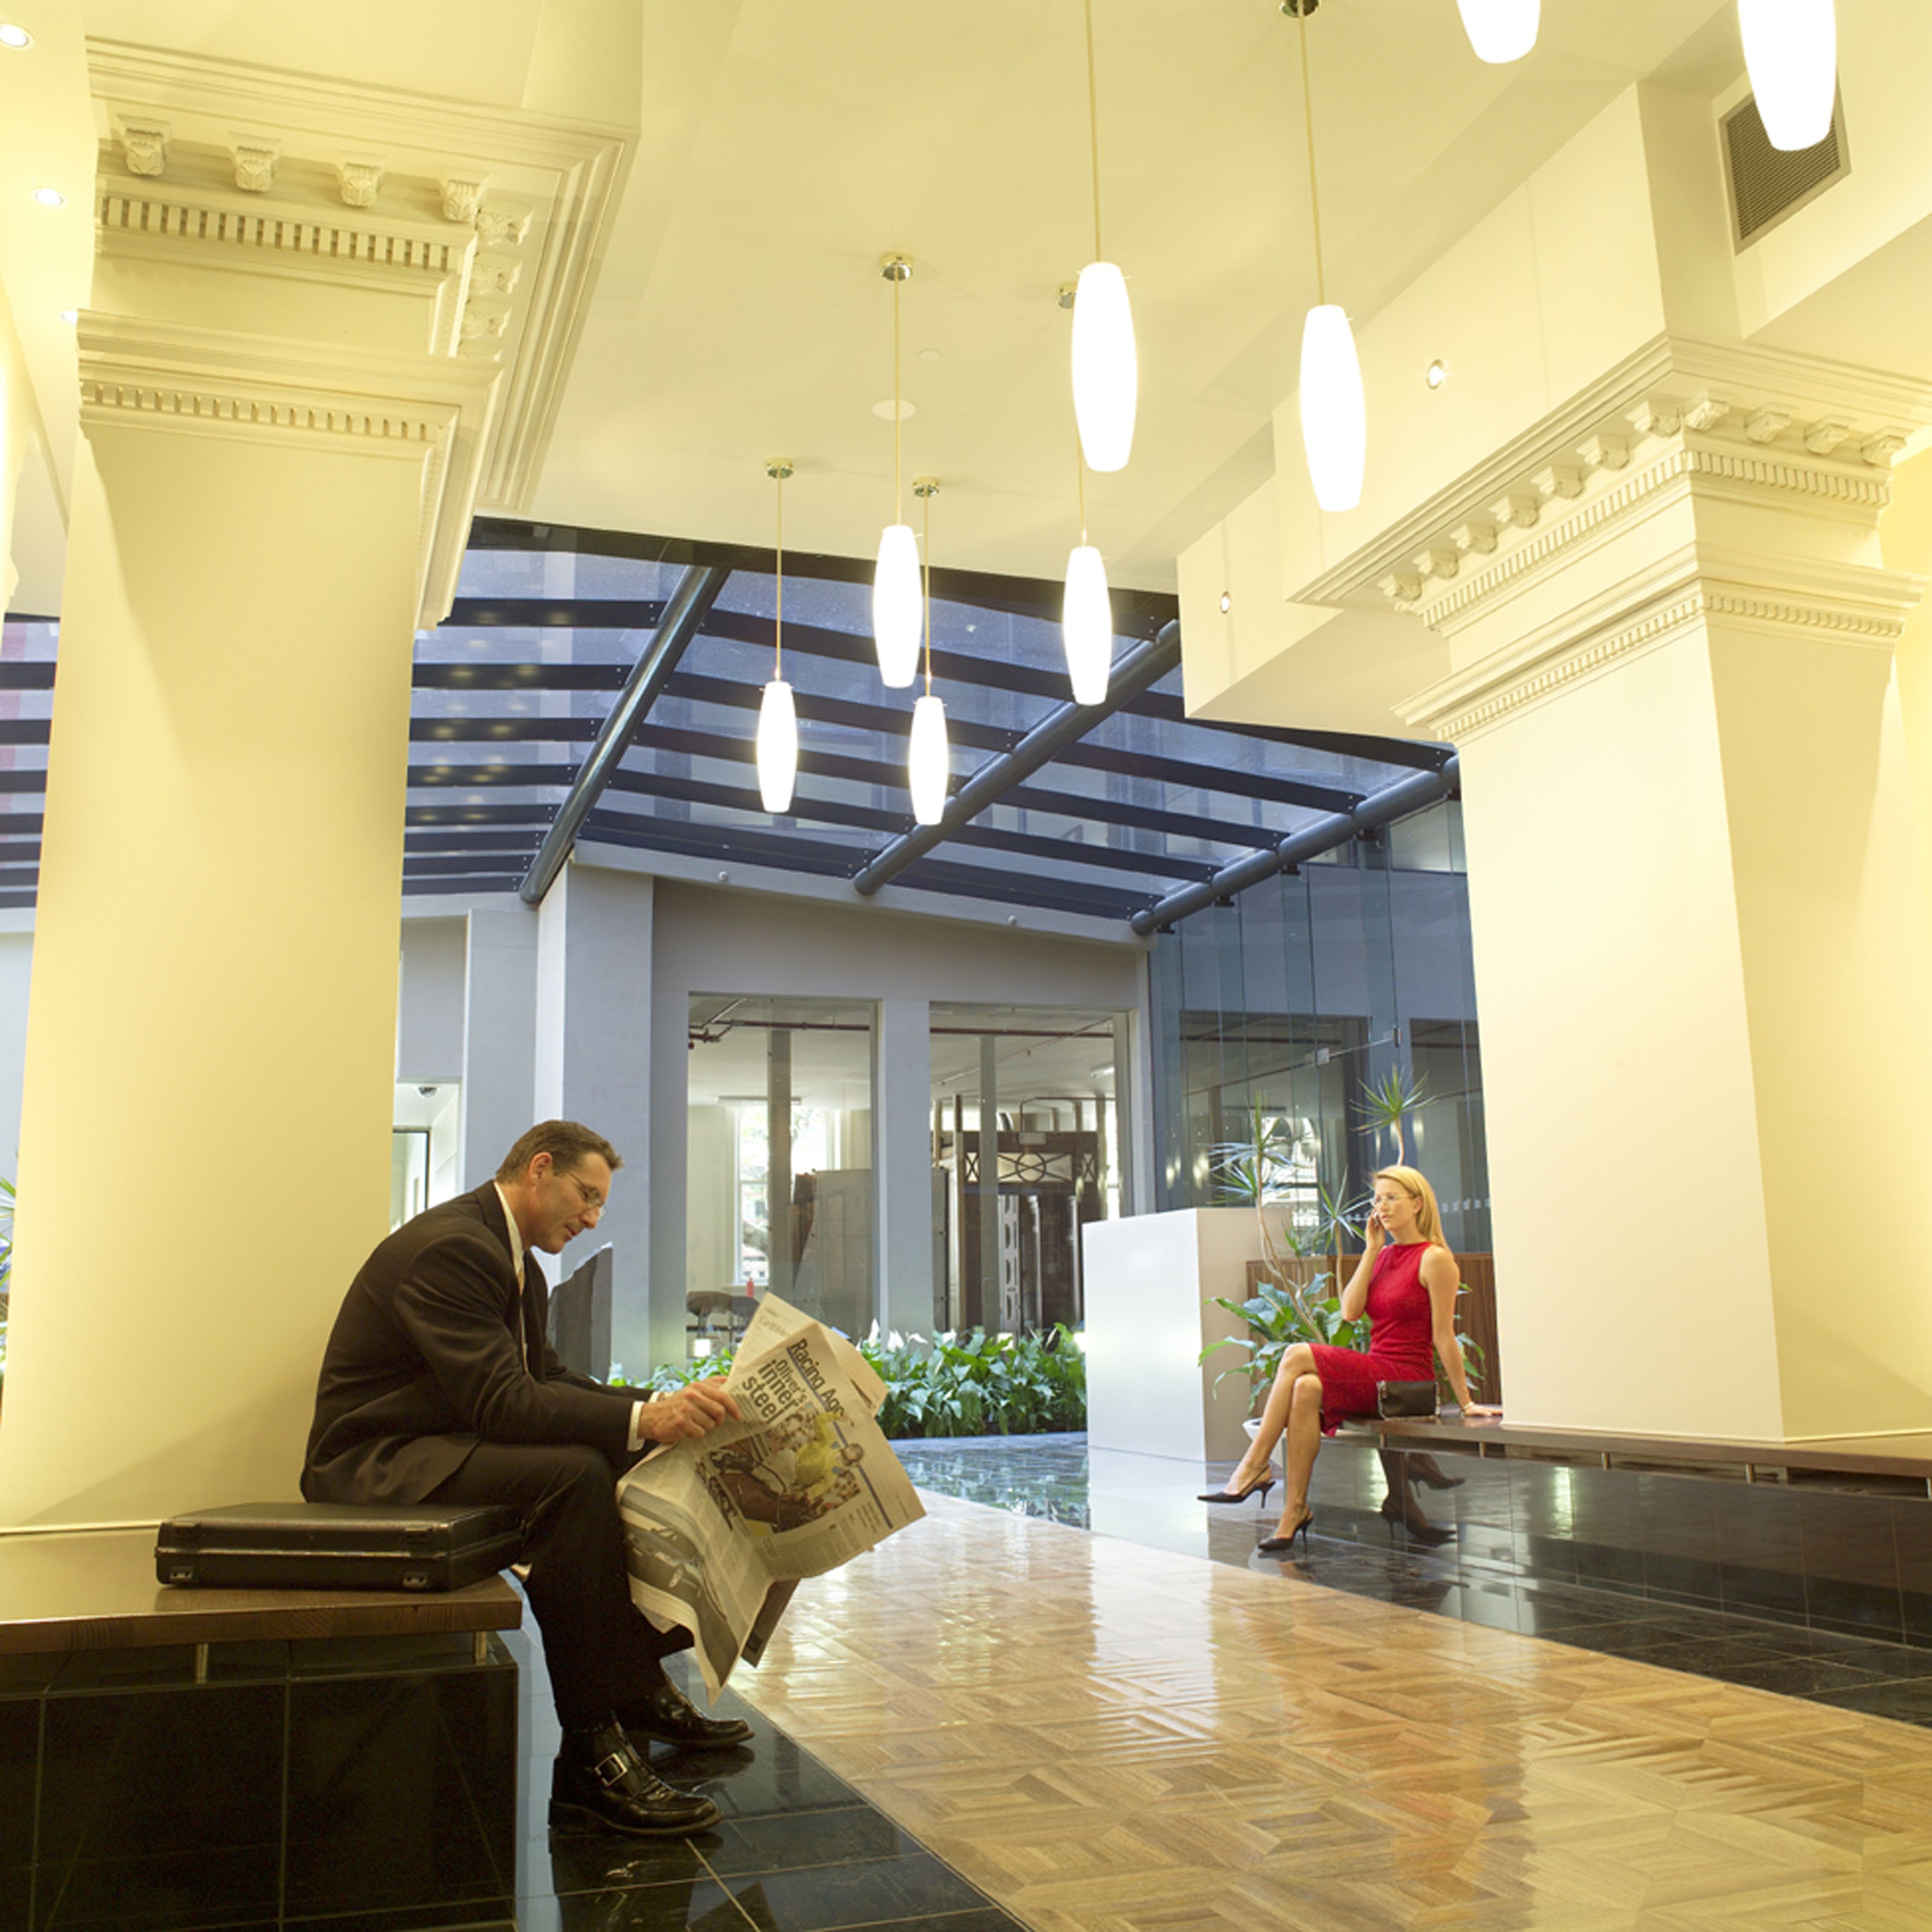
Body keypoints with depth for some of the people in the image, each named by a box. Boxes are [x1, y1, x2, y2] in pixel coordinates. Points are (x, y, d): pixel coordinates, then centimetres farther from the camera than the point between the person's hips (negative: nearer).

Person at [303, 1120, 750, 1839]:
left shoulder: (517, 1263, 14)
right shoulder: (450, 1247, -20)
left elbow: (549, 1380, 12)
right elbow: (503, 1402, -28)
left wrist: (665, 1406, -1)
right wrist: (643, 1419, -35)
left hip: (444, 1449, 11)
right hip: (376, 1463, -11)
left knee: (641, 1467, 1)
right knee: (576, 1475, -31)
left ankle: (638, 1685, 8)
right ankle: (590, 1754, -27)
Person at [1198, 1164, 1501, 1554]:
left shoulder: (1434, 1259, -6)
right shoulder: (1384, 1255, 16)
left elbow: (1444, 1336, -7)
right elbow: (1351, 1312, 2)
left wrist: (1465, 1404, -6)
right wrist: (1371, 1251, 3)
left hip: (1408, 1381, -6)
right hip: (1374, 1379, 6)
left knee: (1299, 1356, -22)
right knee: (1306, 1389, -25)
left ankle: (1254, 1467, -16)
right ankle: (1295, 1511, -24)